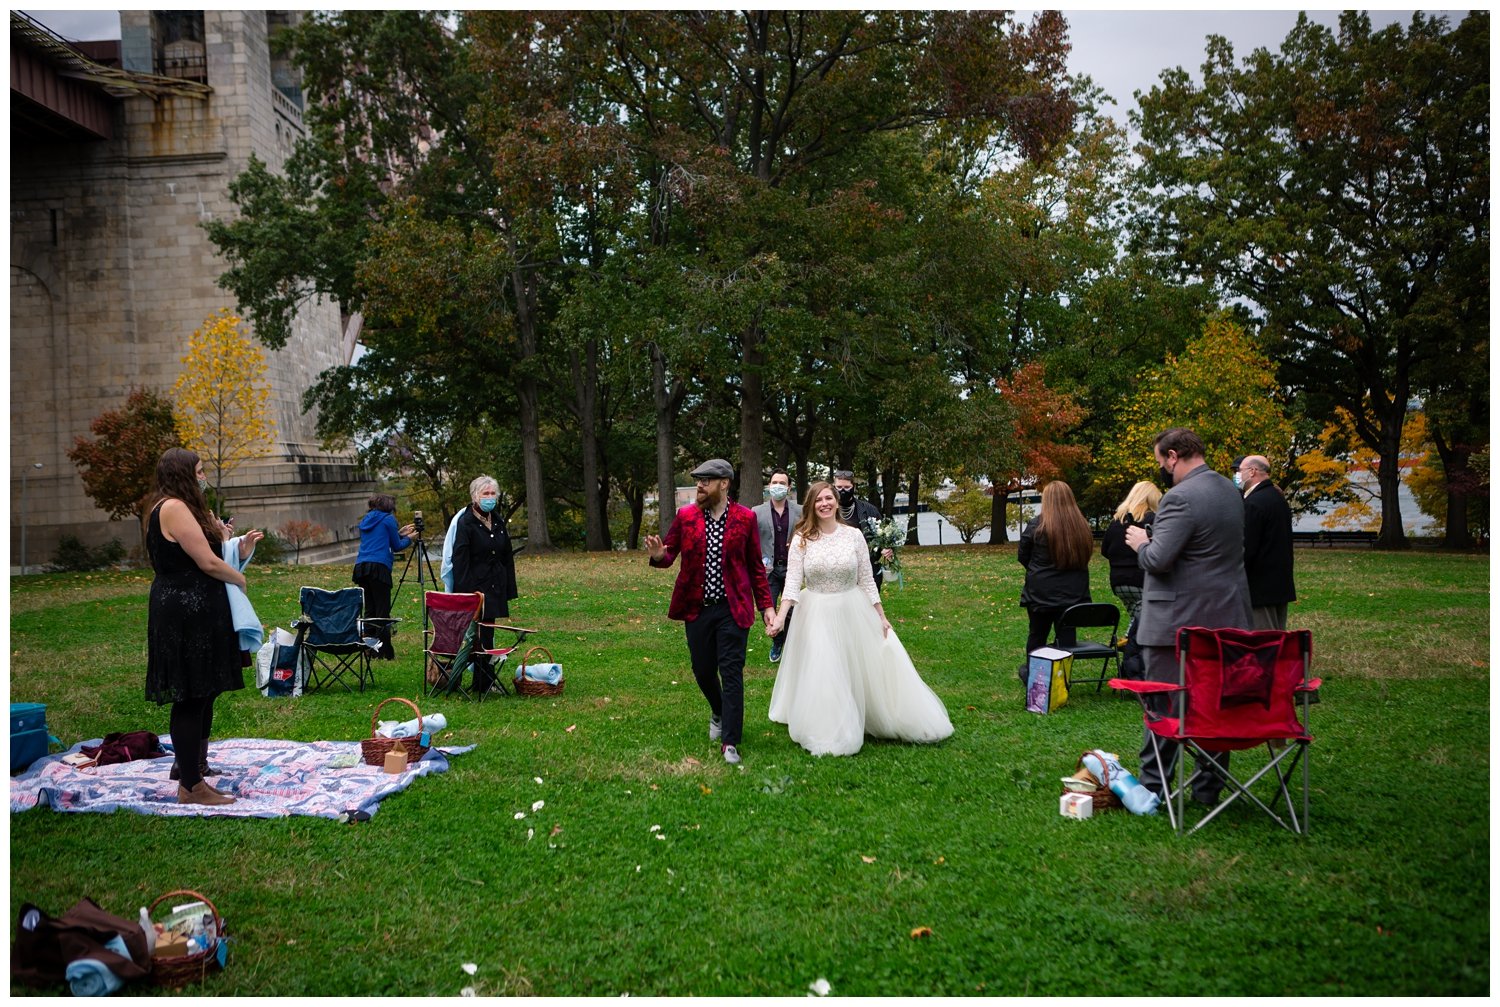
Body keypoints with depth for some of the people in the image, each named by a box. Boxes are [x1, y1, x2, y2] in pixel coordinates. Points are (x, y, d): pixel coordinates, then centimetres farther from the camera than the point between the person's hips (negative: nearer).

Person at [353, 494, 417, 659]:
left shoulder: (365, 521, 22)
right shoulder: (388, 519, 2)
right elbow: (396, 546, 7)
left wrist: (400, 533, 32)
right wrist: (408, 539, 25)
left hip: (361, 566, 7)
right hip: (378, 567, -7)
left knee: (370, 610, 11)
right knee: (382, 611, -5)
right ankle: (386, 653, -5)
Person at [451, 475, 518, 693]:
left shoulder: (499, 522, 13)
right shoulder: (466, 522, -8)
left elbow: (507, 557, 16)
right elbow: (460, 560, -13)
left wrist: (509, 589, 12)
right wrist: (464, 592, -18)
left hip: (495, 588, 7)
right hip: (476, 587, -6)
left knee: (487, 634, 11)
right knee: (481, 635, -4)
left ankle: (484, 681, 17)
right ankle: (484, 682, 2)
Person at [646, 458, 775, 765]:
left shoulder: (746, 518, -2)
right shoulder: (685, 516, 1)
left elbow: (755, 566, 4)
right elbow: (669, 555, 6)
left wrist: (766, 605, 1)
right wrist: (658, 555, -18)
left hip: (732, 609, -2)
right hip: (697, 608, 3)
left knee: (731, 672, -5)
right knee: (703, 670, 13)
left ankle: (730, 742, 1)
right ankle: (719, 712, 43)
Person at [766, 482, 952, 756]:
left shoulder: (854, 536, -3)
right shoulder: (801, 540, -6)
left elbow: (867, 581, 2)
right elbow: (792, 582, -10)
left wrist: (881, 617, 2)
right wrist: (781, 617, -21)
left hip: (853, 612, 1)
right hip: (817, 616, -1)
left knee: (869, 669, 6)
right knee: (822, 676, 3)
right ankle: (829, 734, 19)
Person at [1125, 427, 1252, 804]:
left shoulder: (1180, 498, -20)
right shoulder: (1230, 490, 9)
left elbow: (1158, 560, -25)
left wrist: (1142, 543, -3)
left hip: (1179, 620, -8)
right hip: (1226, 617, 8)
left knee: (1163, 706, 1)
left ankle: (1152, 787, 8)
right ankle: (1209, 787, 20)